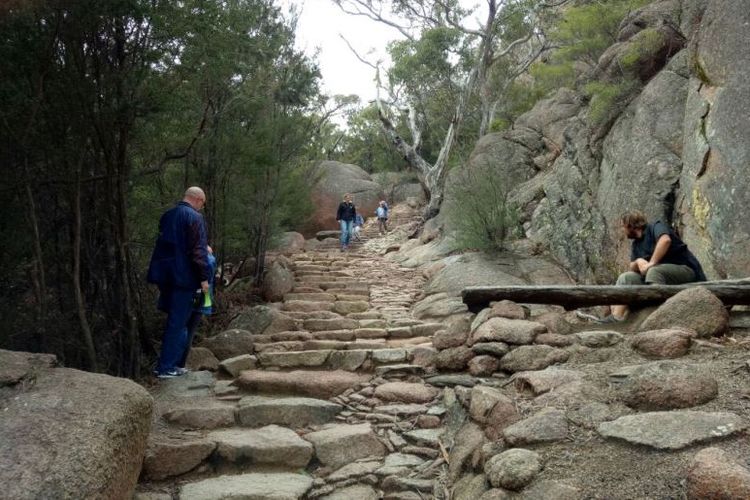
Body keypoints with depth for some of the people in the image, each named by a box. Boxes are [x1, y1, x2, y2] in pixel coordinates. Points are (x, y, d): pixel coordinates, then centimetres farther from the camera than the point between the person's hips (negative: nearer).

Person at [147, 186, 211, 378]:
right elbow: (198, 251, -16)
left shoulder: (167, 215, 14)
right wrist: (204, 277, -11)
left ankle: (164, 362, 24)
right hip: (183, 276, -8)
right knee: (178, 322, 0)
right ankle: (167, 367, 4)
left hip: (163, 274, 8)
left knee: (173, 318, 20)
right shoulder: (195, 217, -10)